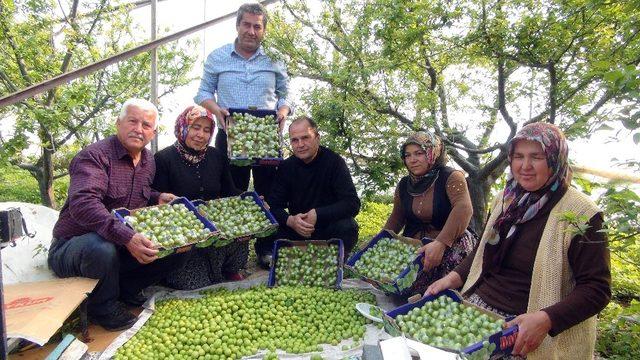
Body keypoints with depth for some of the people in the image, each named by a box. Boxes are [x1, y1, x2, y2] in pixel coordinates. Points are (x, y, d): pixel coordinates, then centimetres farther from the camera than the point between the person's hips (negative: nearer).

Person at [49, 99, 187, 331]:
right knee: (102, 249, -40)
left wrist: (157, 197, 3)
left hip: (125, 245, 7)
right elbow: (83, 203, -36)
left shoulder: (148, 161, 7)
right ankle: (103, 307, -10)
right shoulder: (94, 156, -19)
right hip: (71, 247, -6)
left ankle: (126, 288, 9)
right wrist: (127, 237, -46)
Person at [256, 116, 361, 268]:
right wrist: (290, 220, -28)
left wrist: (317, 214, -30)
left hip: (329, 225, -2)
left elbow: (352, 203, -20)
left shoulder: (334, 161, -11)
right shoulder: (286, 167, -1)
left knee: (347, 227, -33)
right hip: (297, 229, 2)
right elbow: (274, 206, -5)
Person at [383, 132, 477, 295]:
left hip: (449, 248, -4)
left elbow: (464, 209, -26)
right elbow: (396, 219, 19)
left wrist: (440, 243, -38)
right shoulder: (404, 185, 10)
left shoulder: (452, 177, -10)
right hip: (413, 248, 5)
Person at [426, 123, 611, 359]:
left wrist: (545, 320, -24)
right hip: (478, 306, 5)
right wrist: (453, 278, 2)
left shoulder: (581, 215, -11)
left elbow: (596, 288, -11)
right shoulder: (505, 200, 7)